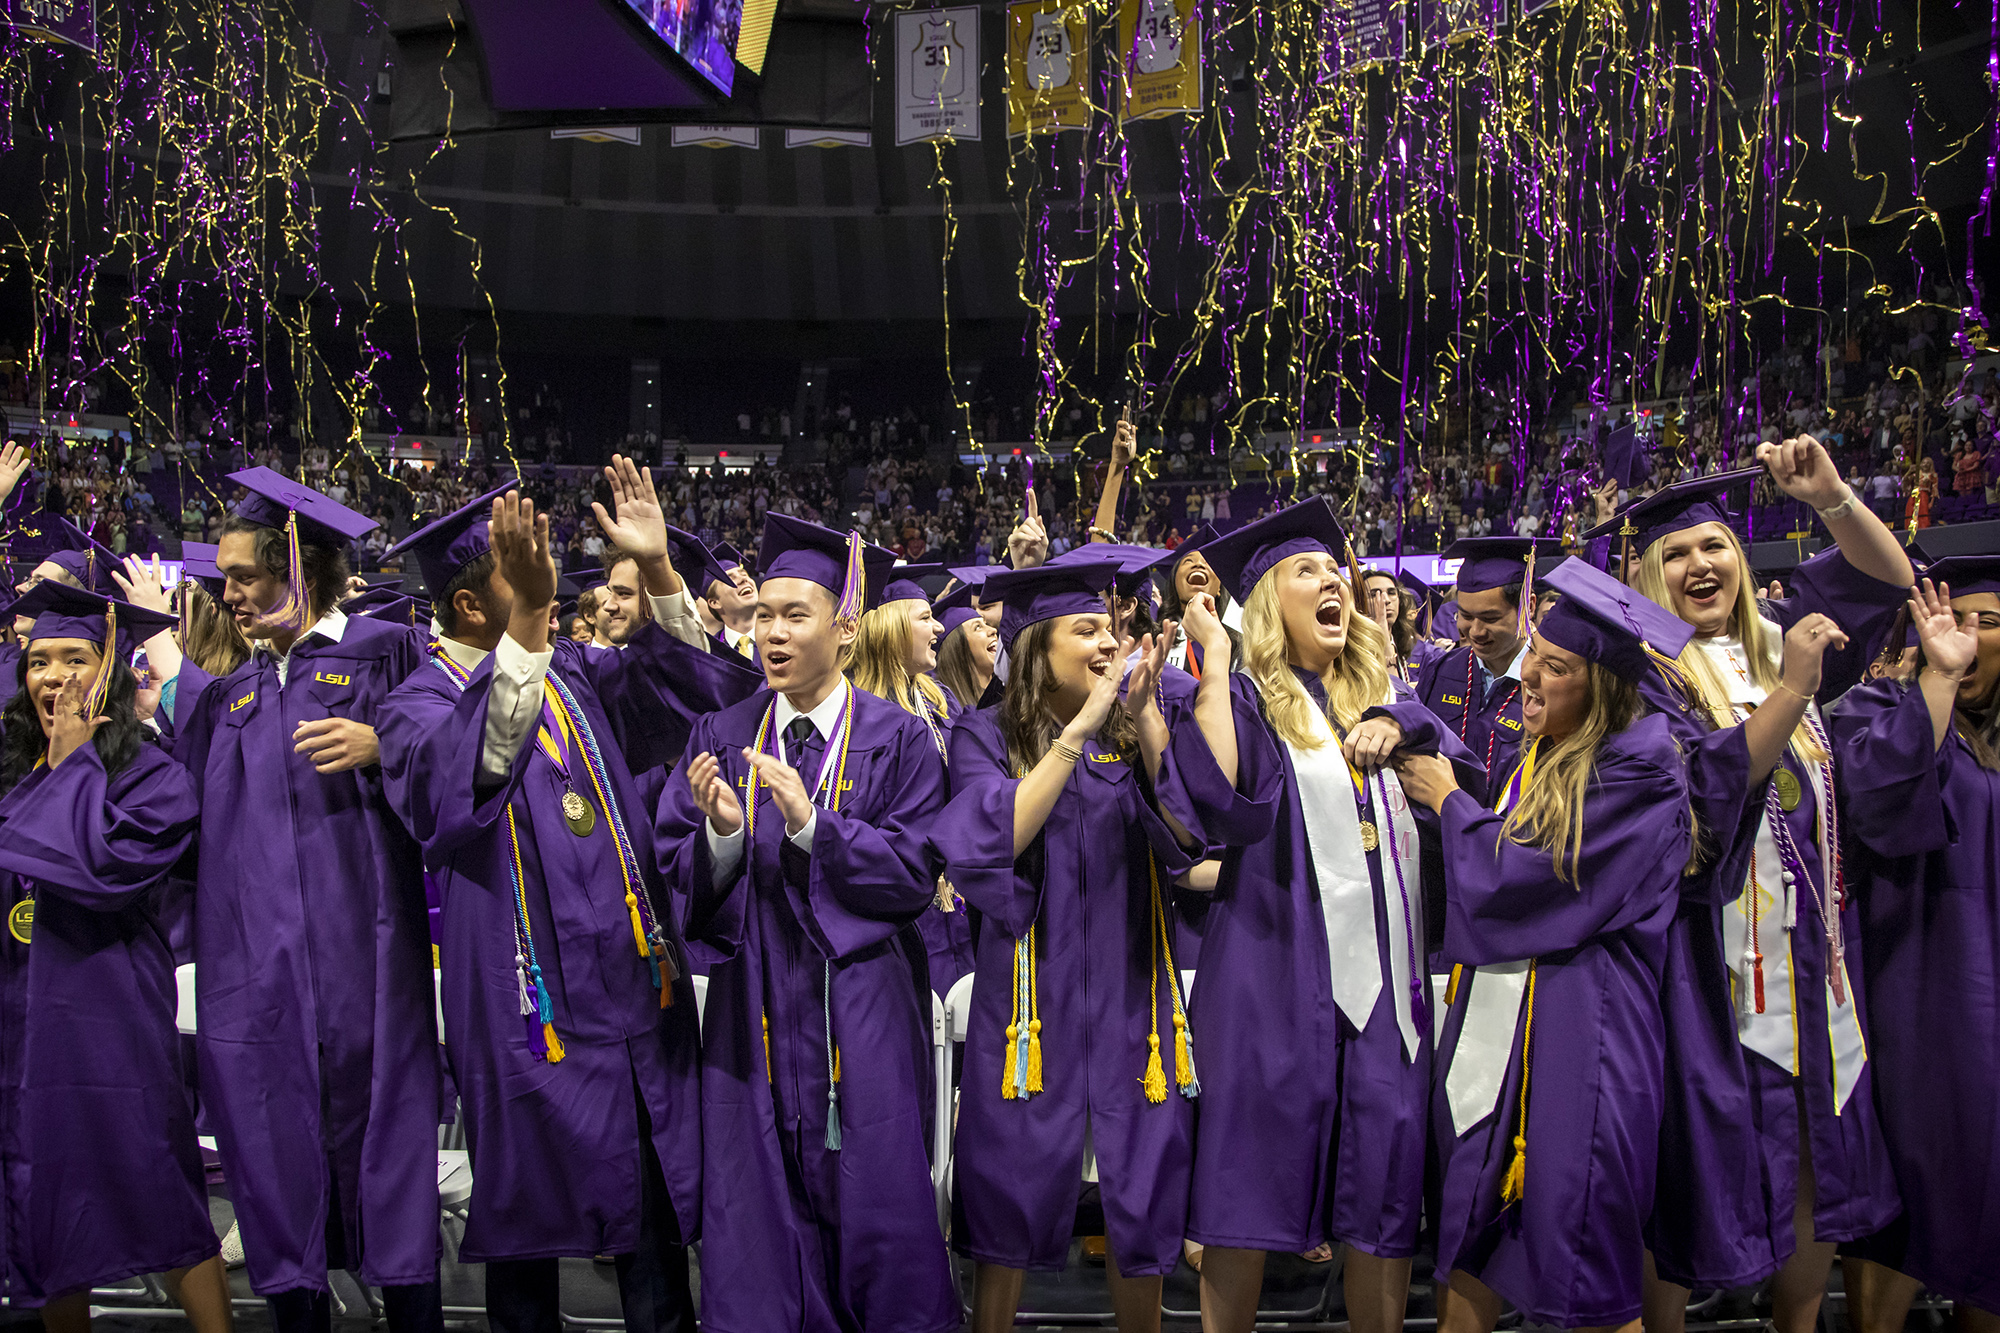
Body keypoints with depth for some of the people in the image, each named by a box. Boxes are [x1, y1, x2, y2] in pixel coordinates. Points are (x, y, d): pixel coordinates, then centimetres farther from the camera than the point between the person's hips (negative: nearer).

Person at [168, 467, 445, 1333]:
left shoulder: (381, 651, 3)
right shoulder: (233, 688, 20)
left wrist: (380, 747, -19)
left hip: (357, 948, -5)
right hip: (254, 959, 5)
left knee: (376, 1125, -3)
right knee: (273, 1134, 6)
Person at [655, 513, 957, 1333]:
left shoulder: (897, 741, 0)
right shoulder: (721, 738, 7)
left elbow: (914, 878, -8)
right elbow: (681, 878, 3)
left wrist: (809, 823, -18)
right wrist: (722, 832, -17)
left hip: (862, 1012, -2)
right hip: (755, 1010, 2)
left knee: (875, 1212, 2)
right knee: (756, 1212, 5)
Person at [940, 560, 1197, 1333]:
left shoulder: (1132, 735, 6)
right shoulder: (987, 736, -1)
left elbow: (1190, 833, -8)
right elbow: (995, 840, -18)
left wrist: (1147, 716, -16)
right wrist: (1078, 728, -20)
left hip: (1131, 998, 3)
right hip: (1033, 998, -2)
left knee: (1141, 1210, 8)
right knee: (1013, 1205, 5)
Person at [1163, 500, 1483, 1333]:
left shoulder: (1387, 694, 18)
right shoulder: (1245, 699, 4)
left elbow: (1469, 781, 4)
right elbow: (1218, 802, -16)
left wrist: (1395, 727, -12)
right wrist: (1214, 659, -12)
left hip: (1386, 965, 4)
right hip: (1278, 966, -4)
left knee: (1384, 1193, 3)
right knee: (1253, 1180, -1)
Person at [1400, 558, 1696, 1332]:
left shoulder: (1636, 773, -14)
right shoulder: (1537, 753, 11)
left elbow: (1516, 878, -16)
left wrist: (1448, 800, -2)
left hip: (1576, 1032, -8)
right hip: (1496, 1023, 8)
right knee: (1472, 1232, 11)